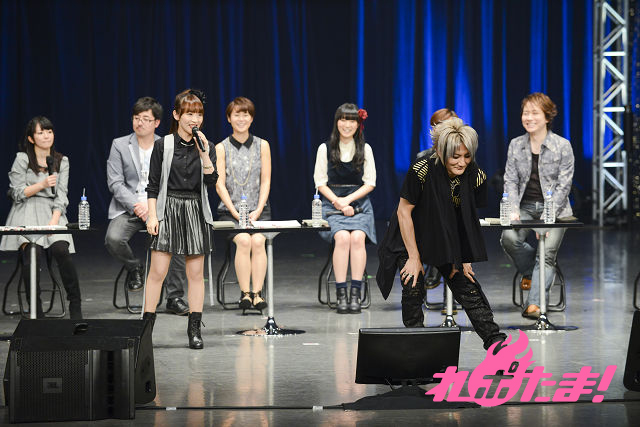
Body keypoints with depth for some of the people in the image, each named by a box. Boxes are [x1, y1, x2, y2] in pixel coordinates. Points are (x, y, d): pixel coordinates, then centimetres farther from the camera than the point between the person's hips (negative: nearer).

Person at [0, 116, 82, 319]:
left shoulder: (62, 161, 15)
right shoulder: (22, 159, 7)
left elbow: (61, 196, 8)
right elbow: (17, 193, 2)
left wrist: (54, 220, -8)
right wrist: (42, 184, -11)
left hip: (52, 211, 2)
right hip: (27, 211, -2)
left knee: (61, 249, -28)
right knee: (32, 251, -30)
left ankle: (75, 305, -18)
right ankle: (35, 309, -23)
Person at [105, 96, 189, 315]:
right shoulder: (120, 145, 6)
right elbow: (115, 183, -2)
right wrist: (136, 206, -15)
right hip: (127, 207, 0)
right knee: (113, 239, -31)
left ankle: (174, 298, -15)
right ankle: (134, 267, 4)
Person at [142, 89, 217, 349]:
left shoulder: (206, 147, 8)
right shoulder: (163, 146, 1)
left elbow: (212, 182, -3)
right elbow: (153, 185, 2)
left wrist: (204, 155, -12)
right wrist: (152, 215, -6)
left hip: (196, 211, 2)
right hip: (168, 209, -2)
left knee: (196, 273, 4)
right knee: (157, 271, -6)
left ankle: (195, 328, 9)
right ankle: (147, 325, 0)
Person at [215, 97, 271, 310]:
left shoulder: (262, 146, 9)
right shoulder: (221, 148, 5)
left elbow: (265, 182, 5)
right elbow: (220, 185, -1)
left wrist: (257, 211, -8)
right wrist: (235, 212, -12)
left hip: (258, 210, 1)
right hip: (229, 210, -1)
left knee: (258, 240, -27)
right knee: (243, 240, -28)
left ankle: (258, 293, -24)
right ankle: (245, 293, -24)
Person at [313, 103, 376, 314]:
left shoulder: (365, 149, 8)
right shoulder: (325, 148, 5)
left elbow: (370, 183, 5)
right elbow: (320, 182, 4)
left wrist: (348, 200, -8)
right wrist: (337, 202, -11)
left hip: (358, 203, 1)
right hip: (332, 203, -1)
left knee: (357, 237, -29)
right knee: (342, 237, -30)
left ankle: (356, 293, -28)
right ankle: (341, 293, -28)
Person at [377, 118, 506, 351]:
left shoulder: (476, 176, -16)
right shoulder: (421, 171, -28)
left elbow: (469, 219, -1)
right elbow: (404, 212, -18)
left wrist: (463, 258, -2)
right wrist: (414, 257, -15)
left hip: (449, 242, 3)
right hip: (411, 238, -3)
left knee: (468, 287, -3)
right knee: (413, 290, -15)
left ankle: (496, 343, 2)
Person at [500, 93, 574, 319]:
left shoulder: (563, 146, -3)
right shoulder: (516, 145, 7)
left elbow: (563, 185, -6)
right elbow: (511, 181, 5)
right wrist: (514, 209, -13)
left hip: (555, 208, -3)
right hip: (526, 207, 3)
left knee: (547, 251, -23)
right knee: (509, 238, -25)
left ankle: (534, 304, -27)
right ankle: (529, 271, 5)